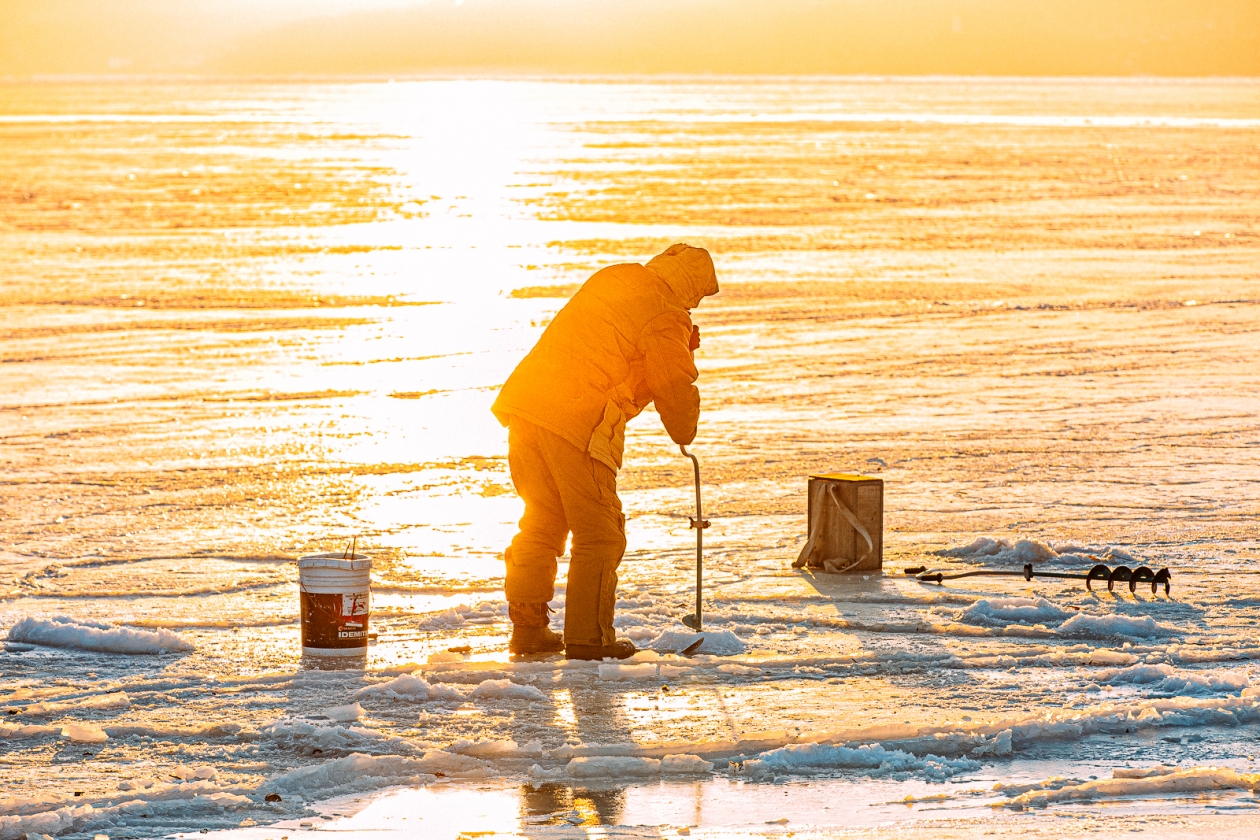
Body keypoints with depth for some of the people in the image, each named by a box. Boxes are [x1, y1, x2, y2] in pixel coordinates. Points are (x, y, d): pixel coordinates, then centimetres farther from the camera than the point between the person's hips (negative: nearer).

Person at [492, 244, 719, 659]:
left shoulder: (613, 278, 18)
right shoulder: (666, 316, -6)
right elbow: (674, 387, -1)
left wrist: (682, 342, 19)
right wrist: (685, 434, 19)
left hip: (526, 404, 8)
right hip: (578, 423, -8)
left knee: (543, 520, 18)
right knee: (599, 532, 3)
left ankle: (527, 626, 21)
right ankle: (588, 637, 5)